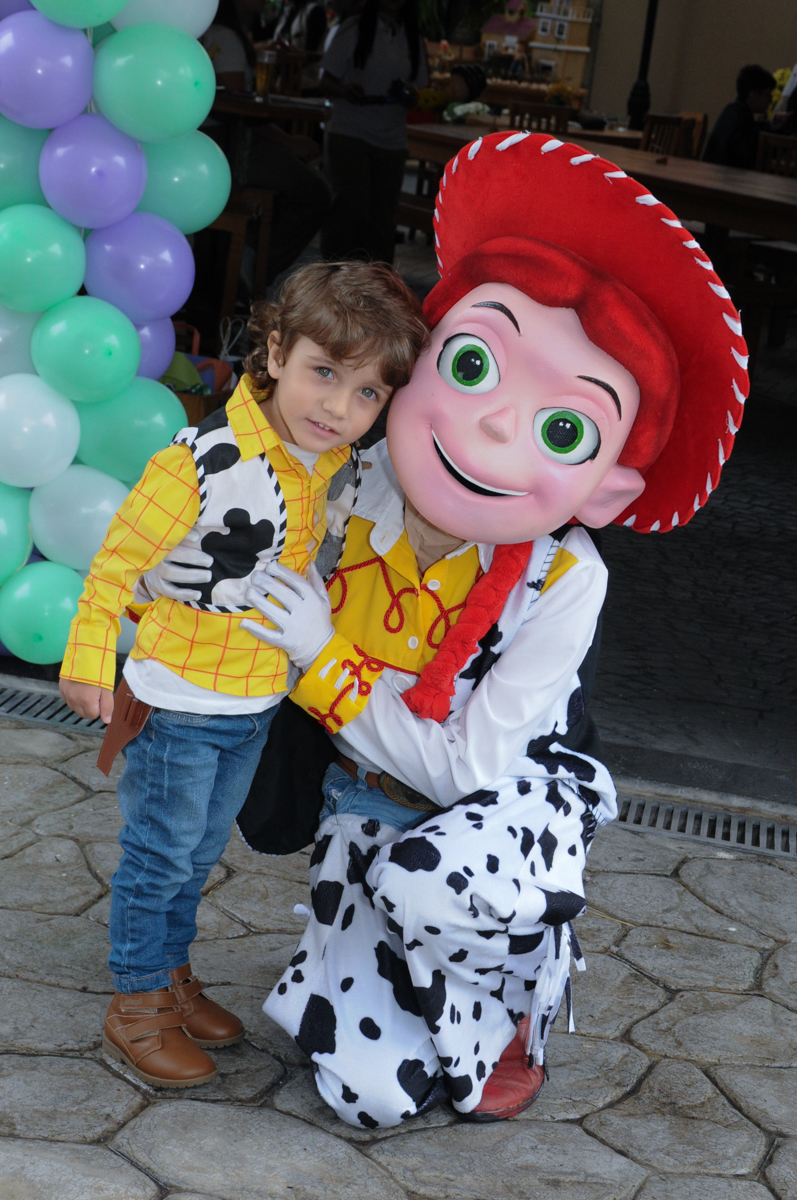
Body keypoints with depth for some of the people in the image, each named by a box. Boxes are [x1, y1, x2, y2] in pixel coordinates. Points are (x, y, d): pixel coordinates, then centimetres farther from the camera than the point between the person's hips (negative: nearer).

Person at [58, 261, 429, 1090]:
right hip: (178, 703, -7)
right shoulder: (204, 462, -27)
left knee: (199, 855, 22)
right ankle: (136, 1007, 22)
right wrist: (89, 662, -21)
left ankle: (171, 975, 39)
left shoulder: (335, 463, -4)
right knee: (158, 856, 7)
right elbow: (118, 559, -20)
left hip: (258, 702, 7)